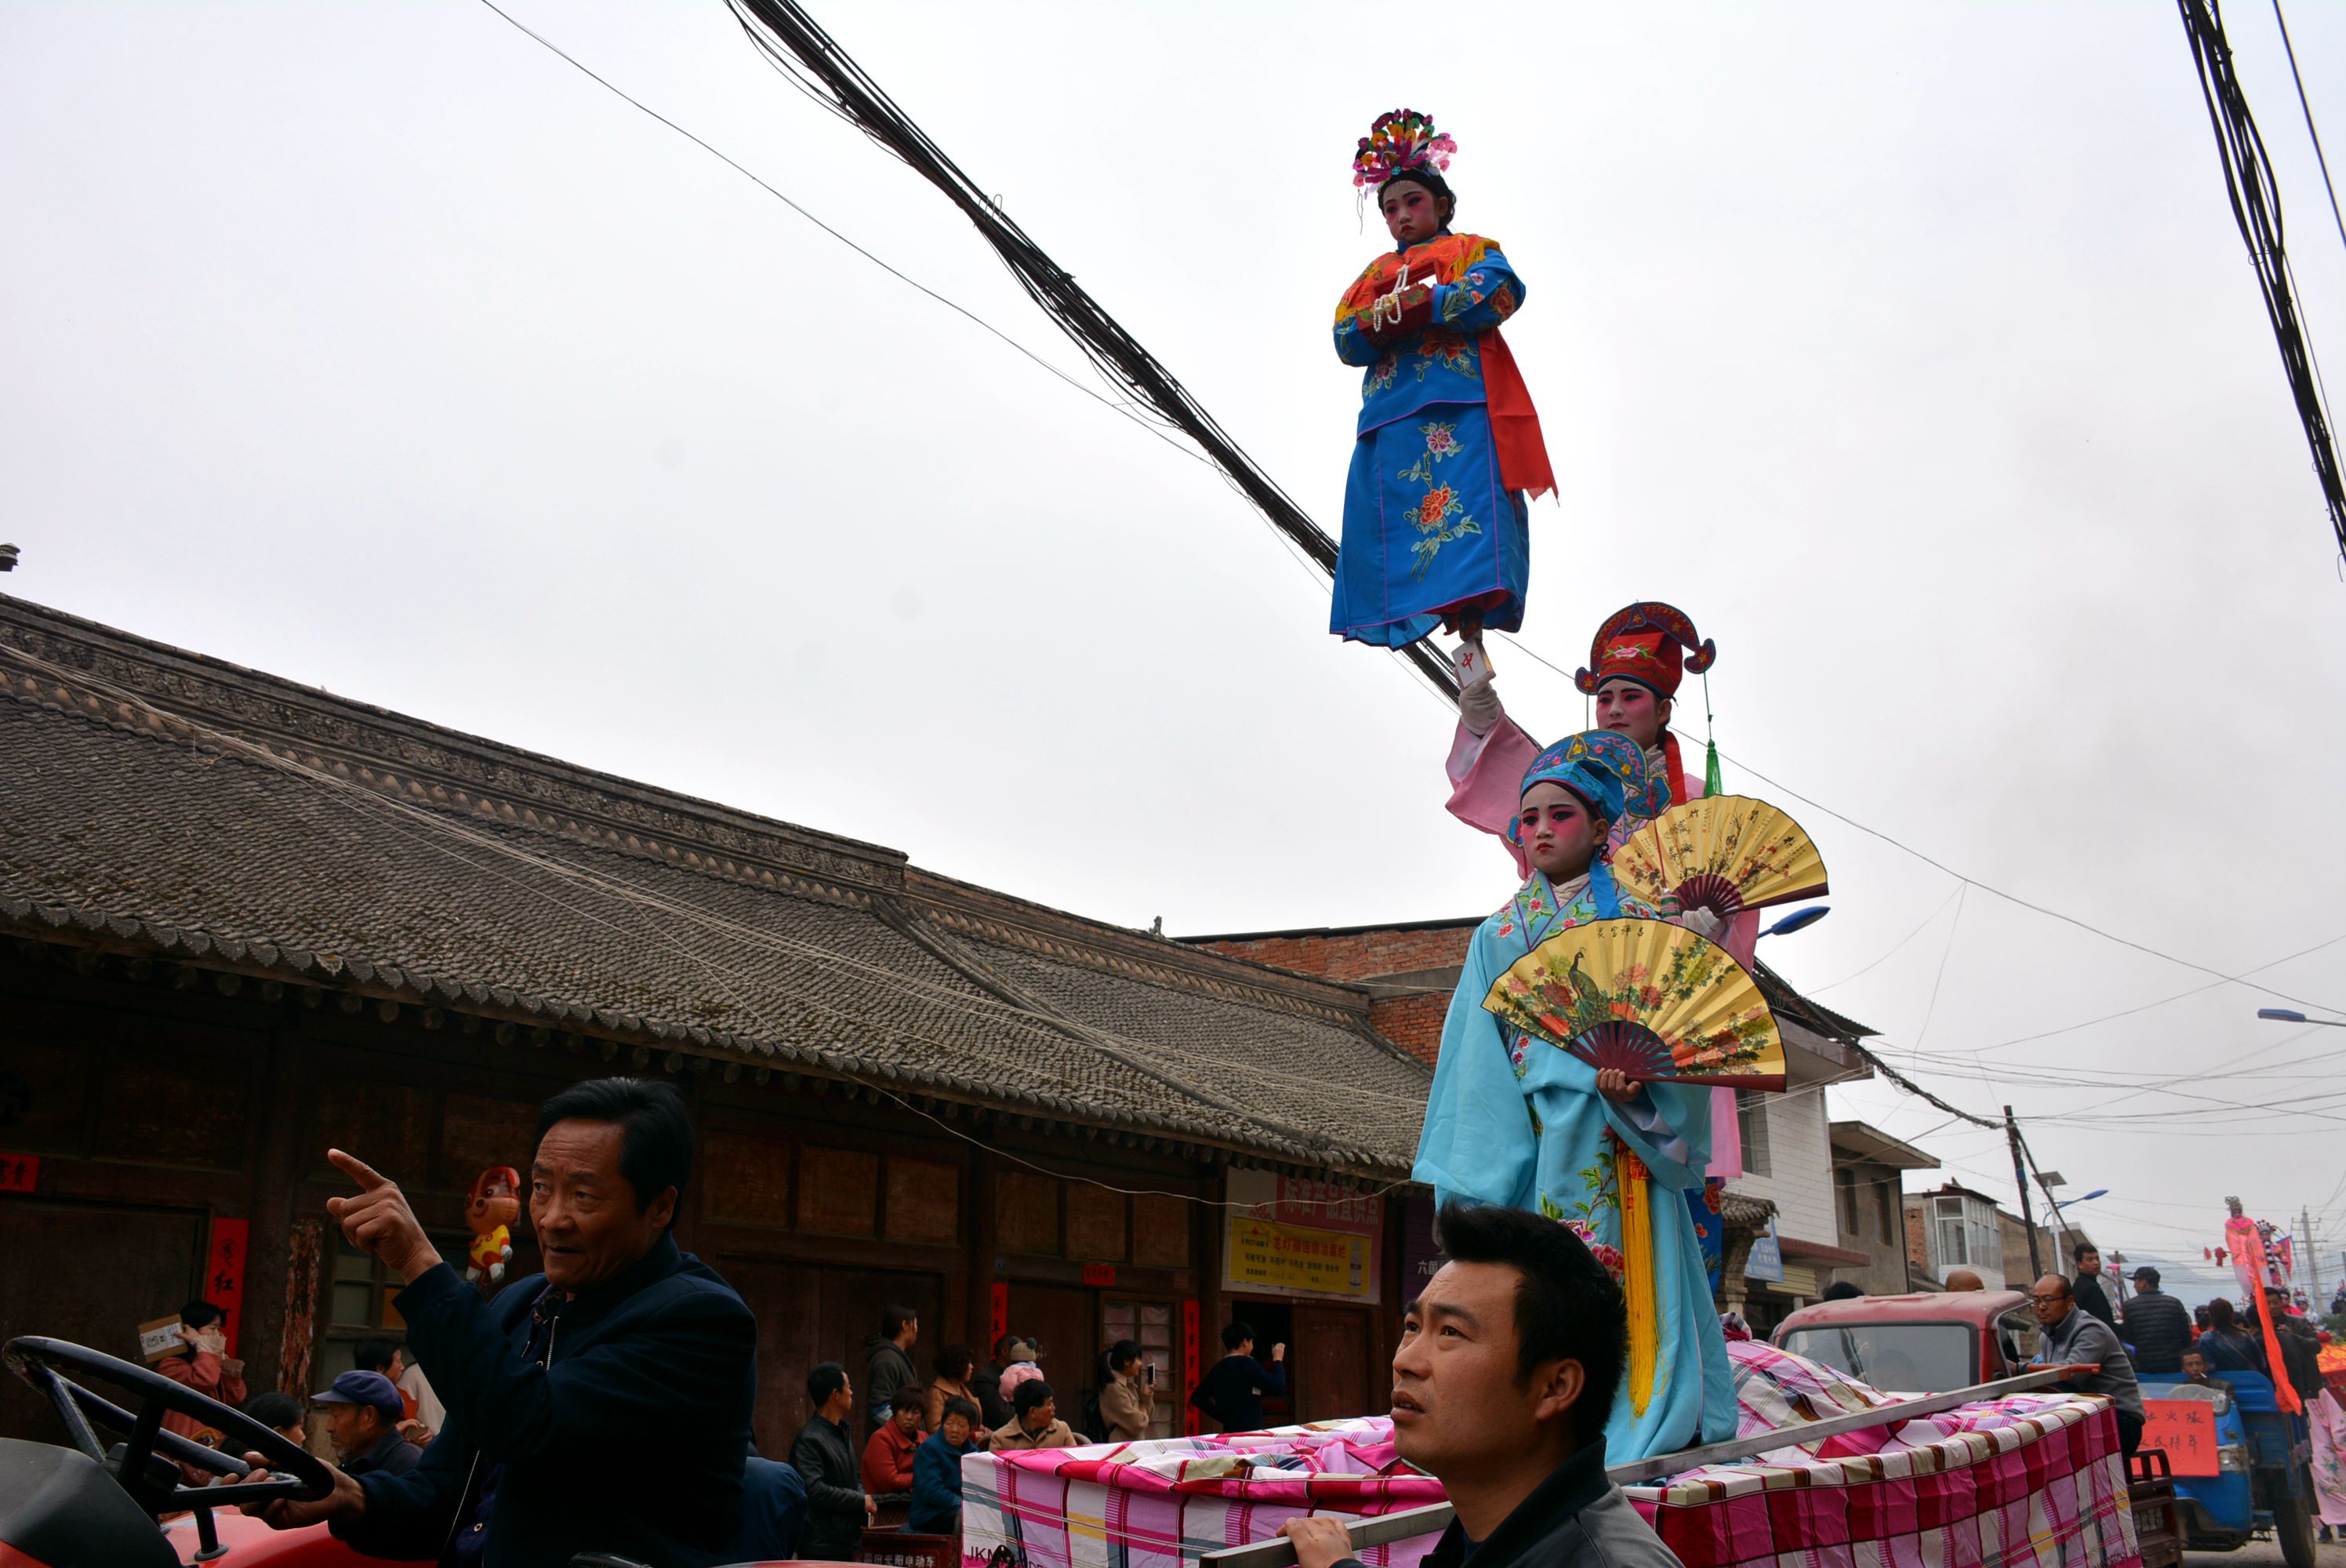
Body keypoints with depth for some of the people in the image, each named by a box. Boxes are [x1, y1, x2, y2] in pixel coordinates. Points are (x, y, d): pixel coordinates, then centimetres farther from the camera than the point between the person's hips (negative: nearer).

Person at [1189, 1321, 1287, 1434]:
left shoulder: (1217, 1368, 10)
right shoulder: (1246, 1364, -10)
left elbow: (1197, 1398, 19)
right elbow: (1278, 1387, -12)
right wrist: (1278, 1360, 3)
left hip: (1230, 1431, 8)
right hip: (1250, 1432, -8)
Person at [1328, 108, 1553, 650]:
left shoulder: (1472, 250, 20)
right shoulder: (1375, 273, 30)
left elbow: (1500, 291, -4)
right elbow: (1347, 340, 12)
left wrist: (1415, 306, -6)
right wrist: (1397, 314, -8)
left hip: (1459, 402, -5)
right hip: (1390, 409, 5)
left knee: (1464, 510, -21)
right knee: (1380, 518, -10)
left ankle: (1472, 627, -31)